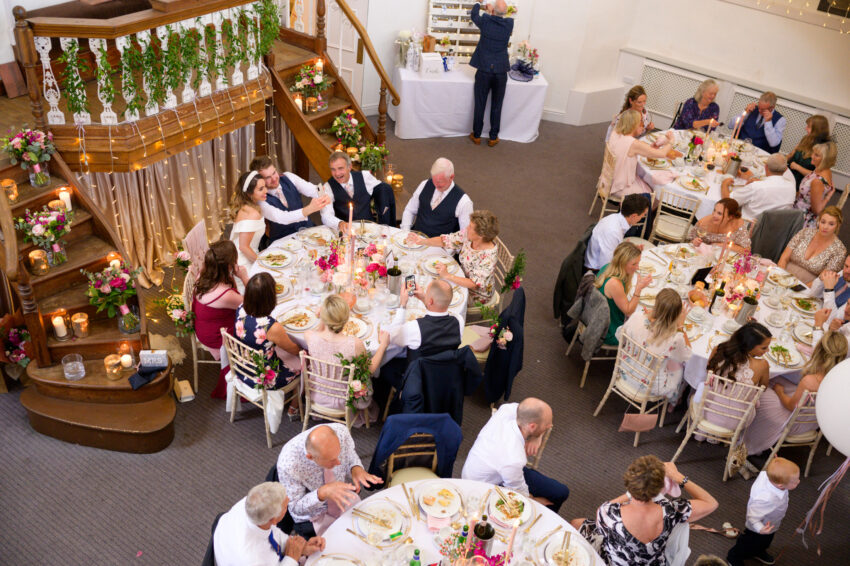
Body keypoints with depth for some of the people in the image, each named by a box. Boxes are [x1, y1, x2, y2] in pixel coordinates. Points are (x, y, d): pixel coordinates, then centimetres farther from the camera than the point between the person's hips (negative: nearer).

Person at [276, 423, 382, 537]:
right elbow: (295, 509, -19)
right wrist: (322, 493, -38)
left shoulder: (341, 432, -24)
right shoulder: (287, 465, -33)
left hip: (346, 501, 3)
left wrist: (356, 469, -24)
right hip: (313, 516, -3)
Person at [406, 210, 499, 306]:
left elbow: (475, 285, -36)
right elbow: (446, 240, -6)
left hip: (476, 294, -7)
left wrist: (447, 276, -43)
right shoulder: (467, 234, -16)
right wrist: (422, 241, -21)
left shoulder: (489, 256, -35)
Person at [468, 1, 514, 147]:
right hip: (501, 72, 1)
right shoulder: (509, 24, -6)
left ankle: (476, 136, 20)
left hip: (484, 70, -1)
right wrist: (491, 12, 31)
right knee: (496, 107, 11)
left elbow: (473, 15, 14)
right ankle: (493, 137, 20)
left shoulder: (485, 21, -9)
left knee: (479, 105, 10)